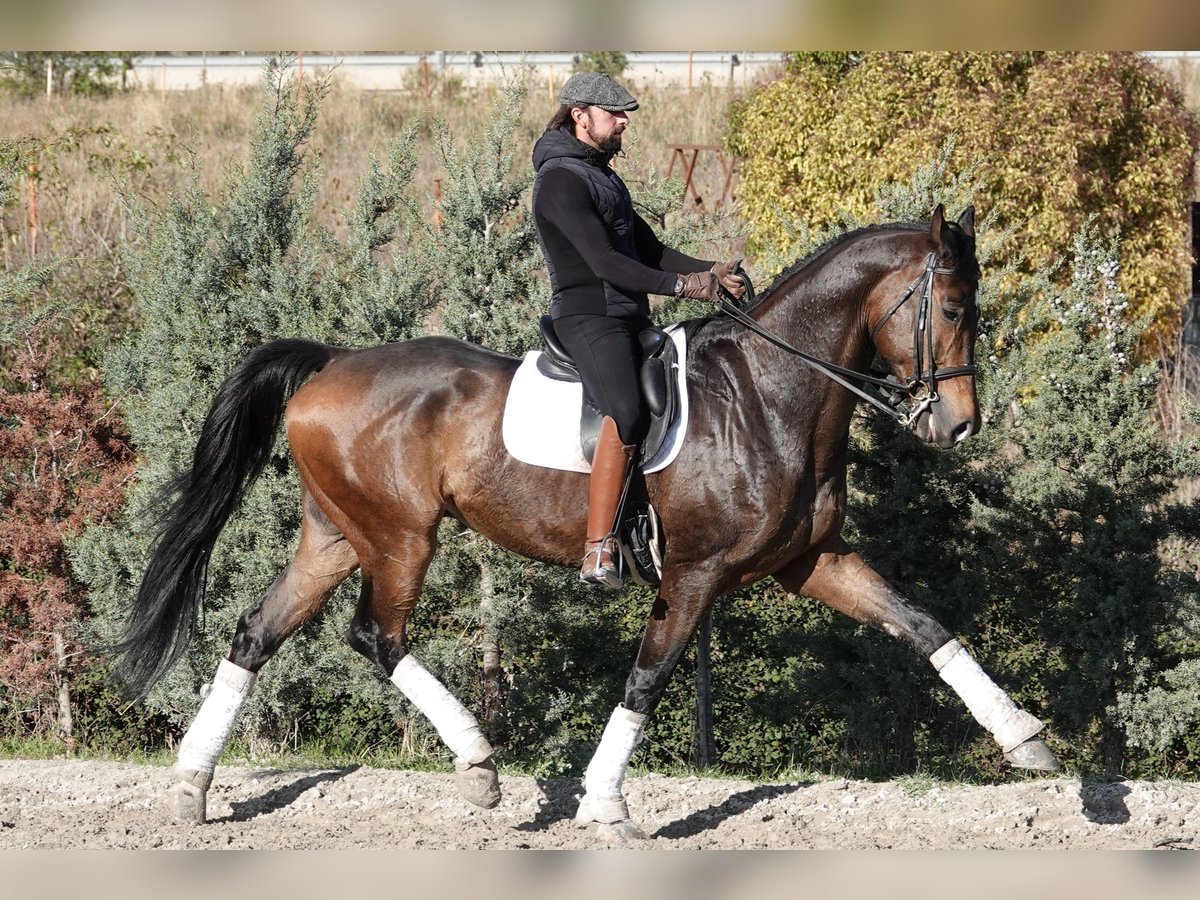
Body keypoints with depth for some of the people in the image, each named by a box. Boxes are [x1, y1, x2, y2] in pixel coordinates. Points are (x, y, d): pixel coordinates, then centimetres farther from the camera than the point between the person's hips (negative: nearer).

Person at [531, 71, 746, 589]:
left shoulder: (602, 177, 22)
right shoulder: (562, 180, -11)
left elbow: (649, 250, 24)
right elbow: (604, 261, -20)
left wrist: (706, 271, 8)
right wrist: (679, 286, -22)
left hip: (628, 321, 11)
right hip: (589, 318, -11)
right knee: (627, 415, -33)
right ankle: (598, 551, -38)